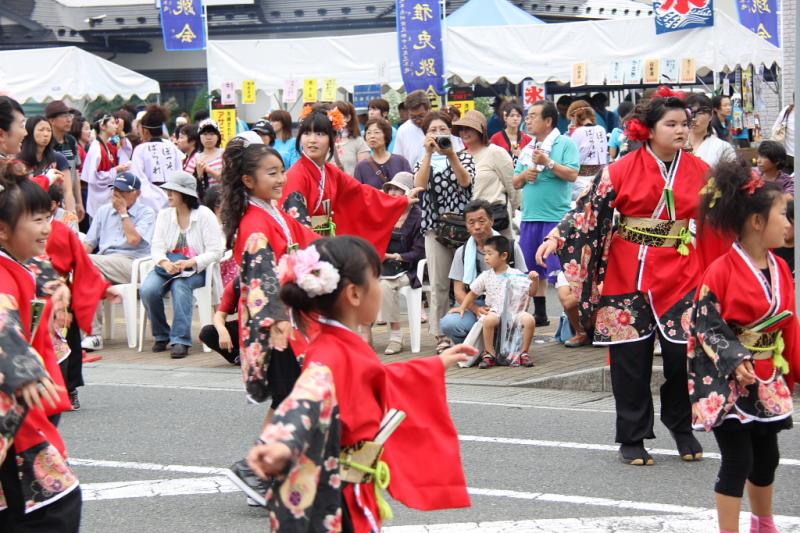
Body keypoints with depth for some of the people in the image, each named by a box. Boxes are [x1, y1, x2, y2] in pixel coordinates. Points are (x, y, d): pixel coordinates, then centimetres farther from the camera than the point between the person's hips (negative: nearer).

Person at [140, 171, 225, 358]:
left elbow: (215, 252, -10)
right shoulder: (164, 215, 11)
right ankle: (162, 336, -5)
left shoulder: (205, 215, -3)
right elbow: (156, 247, 0)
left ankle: (180, 340, -36)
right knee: (148, 289, -26)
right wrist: (166, 264, -23)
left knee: (180, 286, -37)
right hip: (167, 266, 4)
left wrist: (188, 264, -26)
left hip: (195, 270, -4)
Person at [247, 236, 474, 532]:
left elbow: (384, 382, 29)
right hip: (338, 501, -10)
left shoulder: (347, 348, 8)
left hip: (359, 494, 10)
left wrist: (438, 364, 41)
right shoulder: (329, 357, -23)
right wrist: (282, 446, -64)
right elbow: (305, 404, -43)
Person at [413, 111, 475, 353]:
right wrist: (429, 154, -14)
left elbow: (465, 181, -9)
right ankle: (442, 335, 1)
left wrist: (451, 154, -20)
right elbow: (420, 184, -8)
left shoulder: (464, 156, 11)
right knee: (439, 285, -3)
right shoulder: (423, 162, 13)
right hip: (435, 227, 1)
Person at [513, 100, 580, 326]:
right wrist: (524, 175, -3)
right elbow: (515, 182, 17)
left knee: (559, 270, -8)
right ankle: (539, 314, 22)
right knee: (534, 269, 12)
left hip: (557, 216, -7)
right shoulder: (528, 149, 16)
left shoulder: (565, 144, -3)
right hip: (530, 216, 7)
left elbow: (572, 174, -14)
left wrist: (548, 162, -17)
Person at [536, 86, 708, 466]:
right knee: (630, 357, 2)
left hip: (681, 270, 2)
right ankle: (632, 438, 14)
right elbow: (589, 208, -5)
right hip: (629, 273, -2)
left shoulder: (699, 171, 4)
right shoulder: (622, 170, -5)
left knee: (683, 352, -3)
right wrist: (556, 237, -15)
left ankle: (681, 427, 21)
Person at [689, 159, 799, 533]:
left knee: (766, 458, 19)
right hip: (727, 381, -7)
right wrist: (735, 360, -26)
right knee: (738, 460, -5)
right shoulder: (722, 271, -19)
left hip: (768, 380, 7)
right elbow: (704, 323, -18)